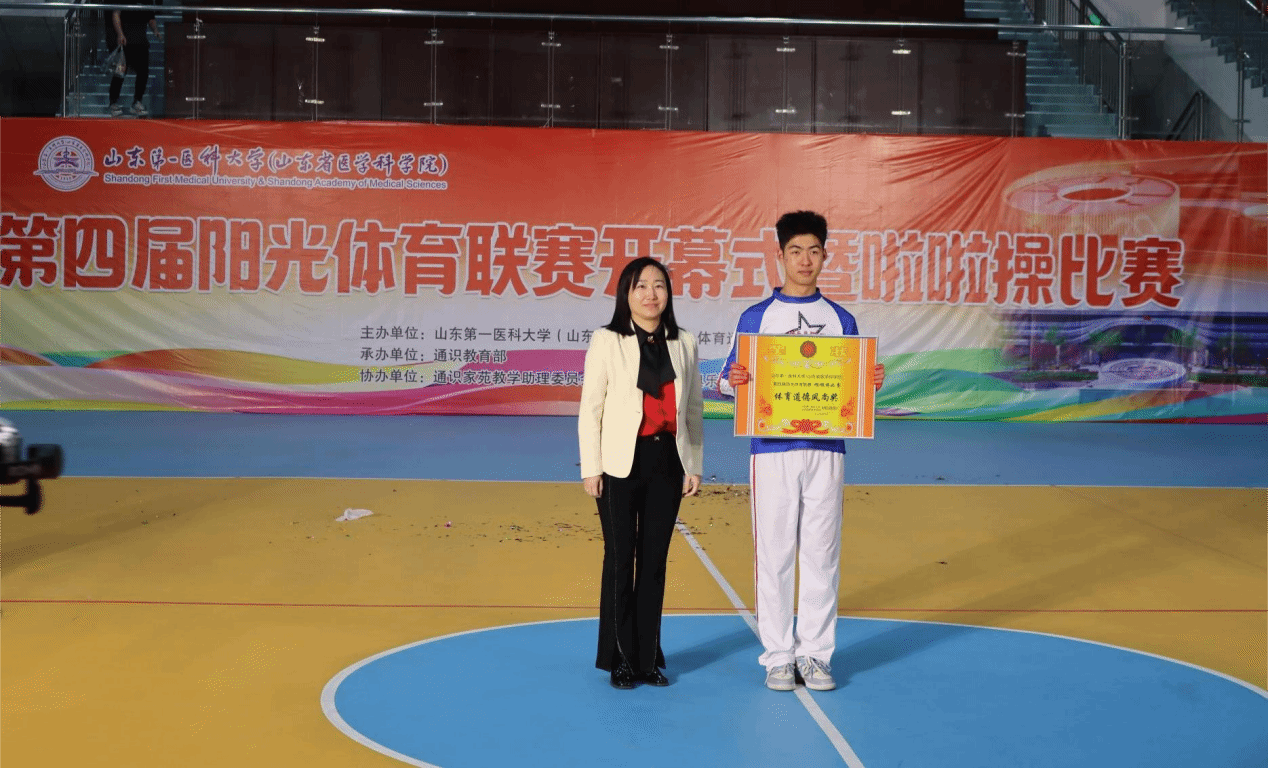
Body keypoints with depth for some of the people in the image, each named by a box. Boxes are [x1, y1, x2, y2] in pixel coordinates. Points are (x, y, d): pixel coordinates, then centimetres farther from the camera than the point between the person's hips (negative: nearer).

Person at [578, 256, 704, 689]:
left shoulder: (684, 344, 9)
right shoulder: (606, 341, -1)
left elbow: (694, 408, 12)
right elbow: (590, 408, -2)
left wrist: (694, 466, 8)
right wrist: (591, 467, -7)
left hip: (667, 461, 3)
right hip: (622, 463, -3)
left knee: (655, 560, 7)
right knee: (621, 559, 2)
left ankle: (649, 658, 17)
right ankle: (620, 660, 14)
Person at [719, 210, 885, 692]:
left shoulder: (841, 320, 10)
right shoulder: (756, 317, 5)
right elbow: (727, 384, 4)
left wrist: (872, 383, -8)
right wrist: (732, 381, -18)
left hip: (826, 450, 2)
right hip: (773, 450, -1)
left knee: (821, 554, 4)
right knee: (774, 555, 2)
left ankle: (816, 655, 14)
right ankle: (778, 657, 12)